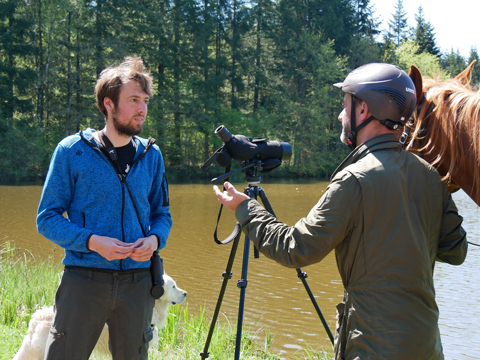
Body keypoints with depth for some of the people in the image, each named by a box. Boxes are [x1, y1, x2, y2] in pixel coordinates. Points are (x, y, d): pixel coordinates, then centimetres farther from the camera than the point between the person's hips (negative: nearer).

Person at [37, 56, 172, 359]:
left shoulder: (151, 155, 9)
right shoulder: (72, 151, -2)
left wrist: (155, 239, -7)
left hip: (138, 279, 4)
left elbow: (162, 214, 16)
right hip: (84, 276, -3)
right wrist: (92, 241, -17)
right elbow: (47, 218, -2)